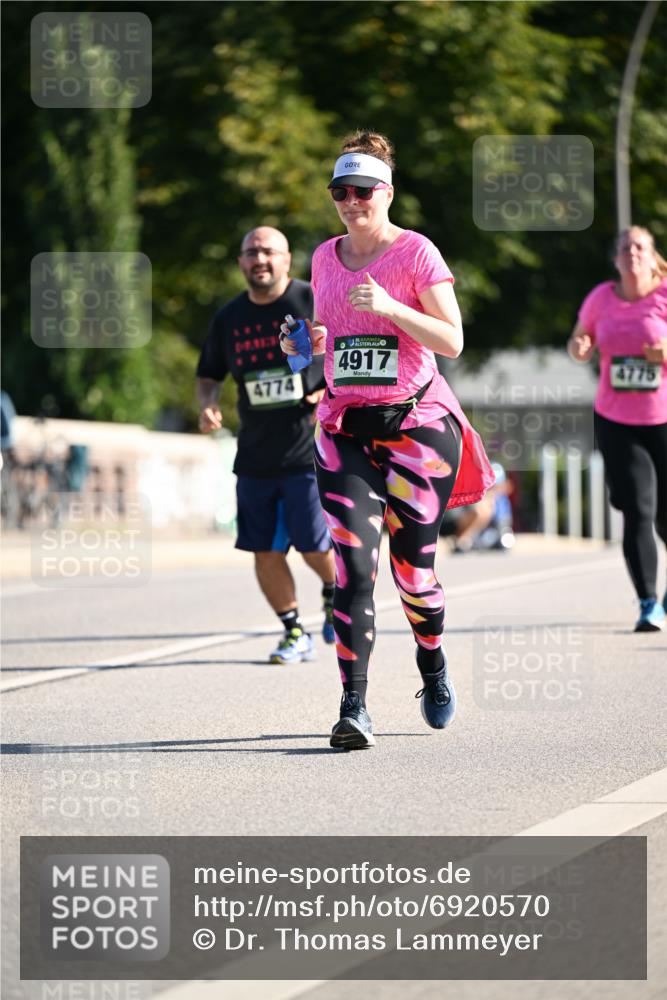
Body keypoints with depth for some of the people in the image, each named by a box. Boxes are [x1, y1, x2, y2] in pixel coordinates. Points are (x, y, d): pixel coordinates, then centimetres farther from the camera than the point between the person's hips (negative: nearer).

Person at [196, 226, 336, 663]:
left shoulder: (317, 302, -5)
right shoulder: (228, 319, 9)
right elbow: (209, 376, 19)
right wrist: (207, 405, -2)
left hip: (310, 450, -4)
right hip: (255, 457, 4)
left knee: (314, 545, -5)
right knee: (265, 550, 2)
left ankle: (335, 593, 28)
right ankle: (296, 634, 17)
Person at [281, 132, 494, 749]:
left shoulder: (416, 252, -6)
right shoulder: (326, 258, 10)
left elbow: (452, 340, -11)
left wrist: (390, 308, -24)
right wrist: (309, 342, 1)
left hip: (416, 424, -3)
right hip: (345, 427, 3)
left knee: (411, 567, 3)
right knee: (353, 563, -12)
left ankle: (435, 673, 33)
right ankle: (354, 706, -16)